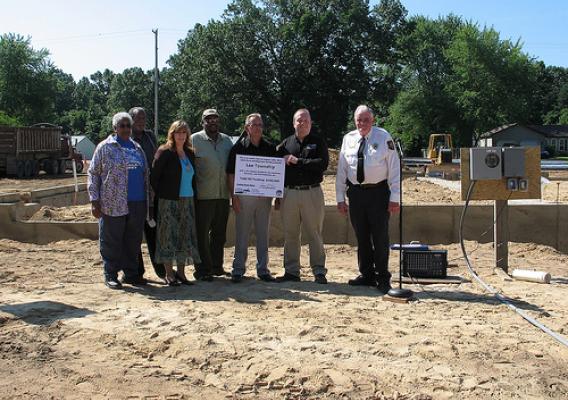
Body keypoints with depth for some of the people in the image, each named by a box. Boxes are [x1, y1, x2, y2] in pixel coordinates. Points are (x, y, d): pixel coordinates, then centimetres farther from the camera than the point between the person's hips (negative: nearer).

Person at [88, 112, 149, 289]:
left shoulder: (137, 148, 15)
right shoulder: (105, 147, -1)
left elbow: (145, 174, 20)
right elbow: (93, 174, -3)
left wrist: (147, 199, 15)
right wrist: (94, 201, -9)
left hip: (137, 204, 5)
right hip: (113, 204, -5)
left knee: (134, 241, 10)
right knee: (111, 241, 2)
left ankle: (131, 273, 21)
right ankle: (111, 275, 13)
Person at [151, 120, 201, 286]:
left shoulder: (190, 154, 13)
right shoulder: (164, 152, -6)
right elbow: (154, 176, -7)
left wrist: (193, 193, 12)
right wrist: (160, 195, -4)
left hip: (187, 201, 6)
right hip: (169, 202, -6)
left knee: (186, 236, 6)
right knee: (169, 235, -3)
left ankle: (181, 273, 15)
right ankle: (169, 274, 5)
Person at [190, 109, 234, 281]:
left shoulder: (227, 140, 14)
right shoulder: (195, 140, -2)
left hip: (223, 194, 5)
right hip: (203, 195, -5)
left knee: (219, 233, 13)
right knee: (202, 233, 0)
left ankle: (216, 265, 25)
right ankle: (203, 269, 7)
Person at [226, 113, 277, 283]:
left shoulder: (269, 148, 9)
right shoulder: (238, 147, -1)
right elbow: (231, 174, -2)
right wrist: (234, 196, -10)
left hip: (265, 197, 3)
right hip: (244, 196, -3)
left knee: (263, 234, 8)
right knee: (242, 234, 2)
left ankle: (262, 269, 17)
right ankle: (238, 269, 12)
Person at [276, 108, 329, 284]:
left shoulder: (318, 143, 5)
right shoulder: (286, 143, 13)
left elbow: (323, 164, -10)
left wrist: (297, 161, -12)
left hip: (312, 192, -3)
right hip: (289, 193, 3)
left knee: (315, 233, 1)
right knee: (290, 234, 7)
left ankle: (319, 271, 8)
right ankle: (291, 271, 16)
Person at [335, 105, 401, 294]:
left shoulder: (384, 137, -2)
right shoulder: (348, 139, 8)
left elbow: (394, 168, -4)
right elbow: (341, 170, 11)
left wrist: (394, 198, -9)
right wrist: (340, 197, 7)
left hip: (378, 192, -4)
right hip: (355, 192, 4)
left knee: (380, 237, 0)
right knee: (361, 237, 10)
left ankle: (382, 278, 12)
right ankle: (366, 275, 23)